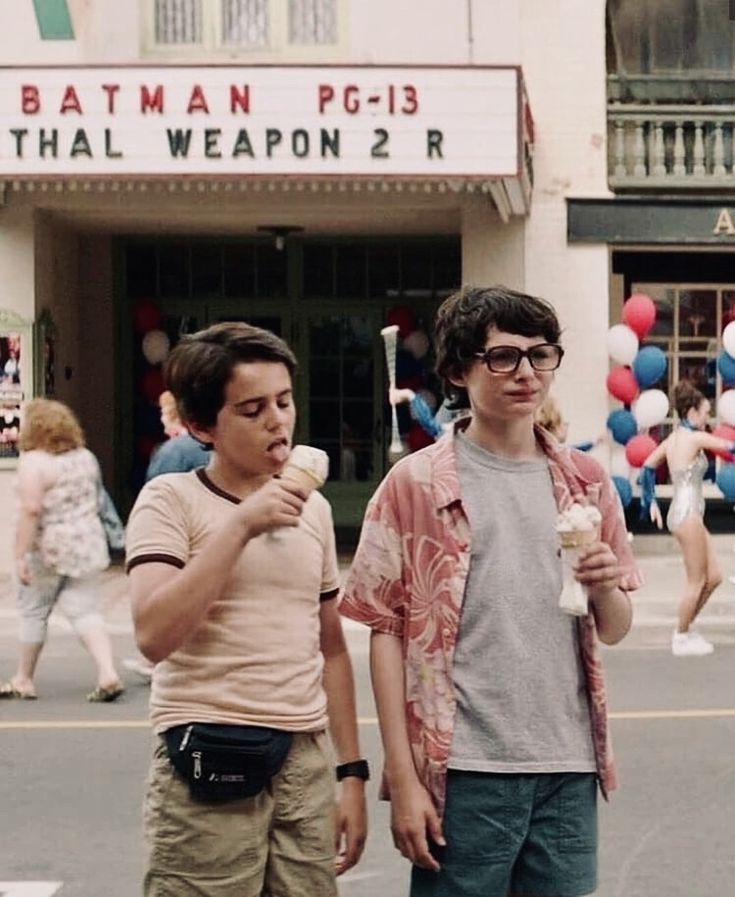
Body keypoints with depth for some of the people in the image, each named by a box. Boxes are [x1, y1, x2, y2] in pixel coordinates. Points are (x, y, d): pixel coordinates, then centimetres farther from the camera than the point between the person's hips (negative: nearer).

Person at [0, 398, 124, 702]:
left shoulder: (33, 462, -14)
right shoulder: (85, 457, 10)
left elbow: (31, 509, -21)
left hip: (48, 551, -6)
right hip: (88, 545, 6)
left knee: (33, 612, 8)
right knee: (84, 610, 5)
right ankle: (108, 673, -11)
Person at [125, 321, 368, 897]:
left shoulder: (313, 508, 12)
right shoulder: (171, 499, -4)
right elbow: (155, 636, -18)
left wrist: (352, 773, 12)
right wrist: (241, 525, -18)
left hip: (307, 764, 5)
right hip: (208, 764, -5)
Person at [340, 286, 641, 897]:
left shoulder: (584, 483, 9)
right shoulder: (416, 484, -2)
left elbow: (614, 631, 15)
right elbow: (387, 631, -3)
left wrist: (606, 587, -8)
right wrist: (403, 777, -8)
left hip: (570, 769, 3)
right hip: (465, 773, -3)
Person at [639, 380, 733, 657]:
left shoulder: (672, 438, 11)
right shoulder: (695, 438, -14)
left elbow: (648, 466, 18)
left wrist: (650, 502, 22)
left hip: (685, 512, 9)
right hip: (687, 514, -9)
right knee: (696, 581, 1)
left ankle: (686, 627, 21)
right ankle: (682, 638, 11)